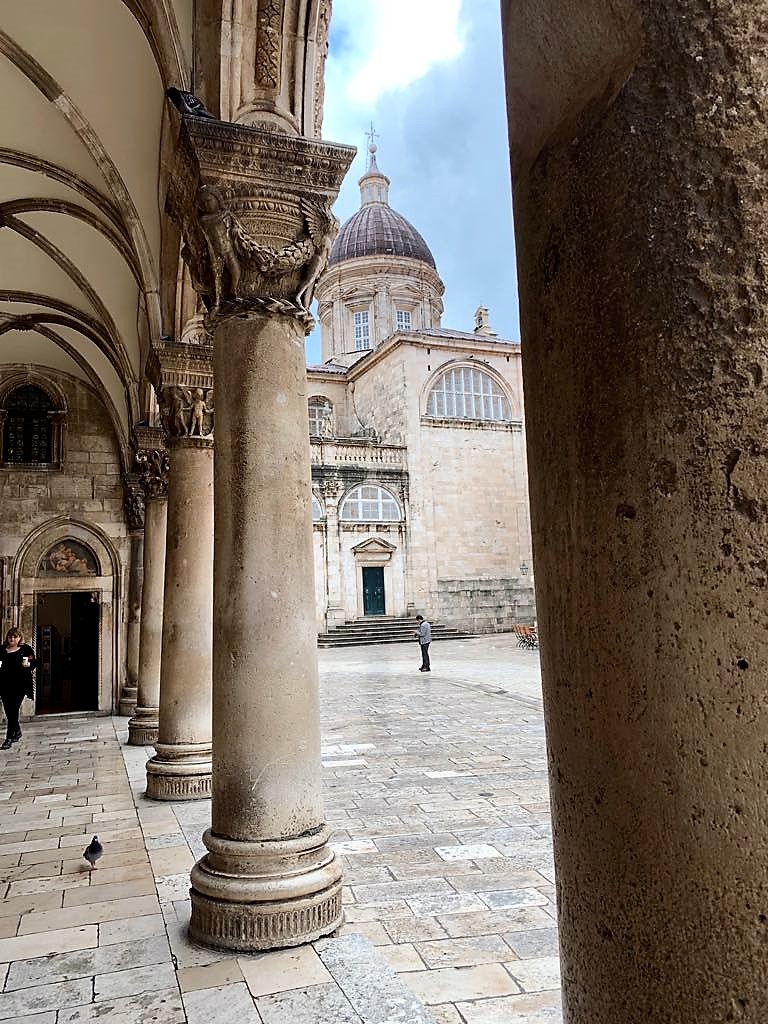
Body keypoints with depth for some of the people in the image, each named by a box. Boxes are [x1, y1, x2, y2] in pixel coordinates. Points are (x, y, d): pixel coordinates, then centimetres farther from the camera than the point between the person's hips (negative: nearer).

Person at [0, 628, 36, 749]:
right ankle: (17, 732, 29)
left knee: (13, 710, -6)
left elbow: (34, 662, 3)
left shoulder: (26, 649, 4)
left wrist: (28, 664, -18)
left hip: (19, 685, -4)